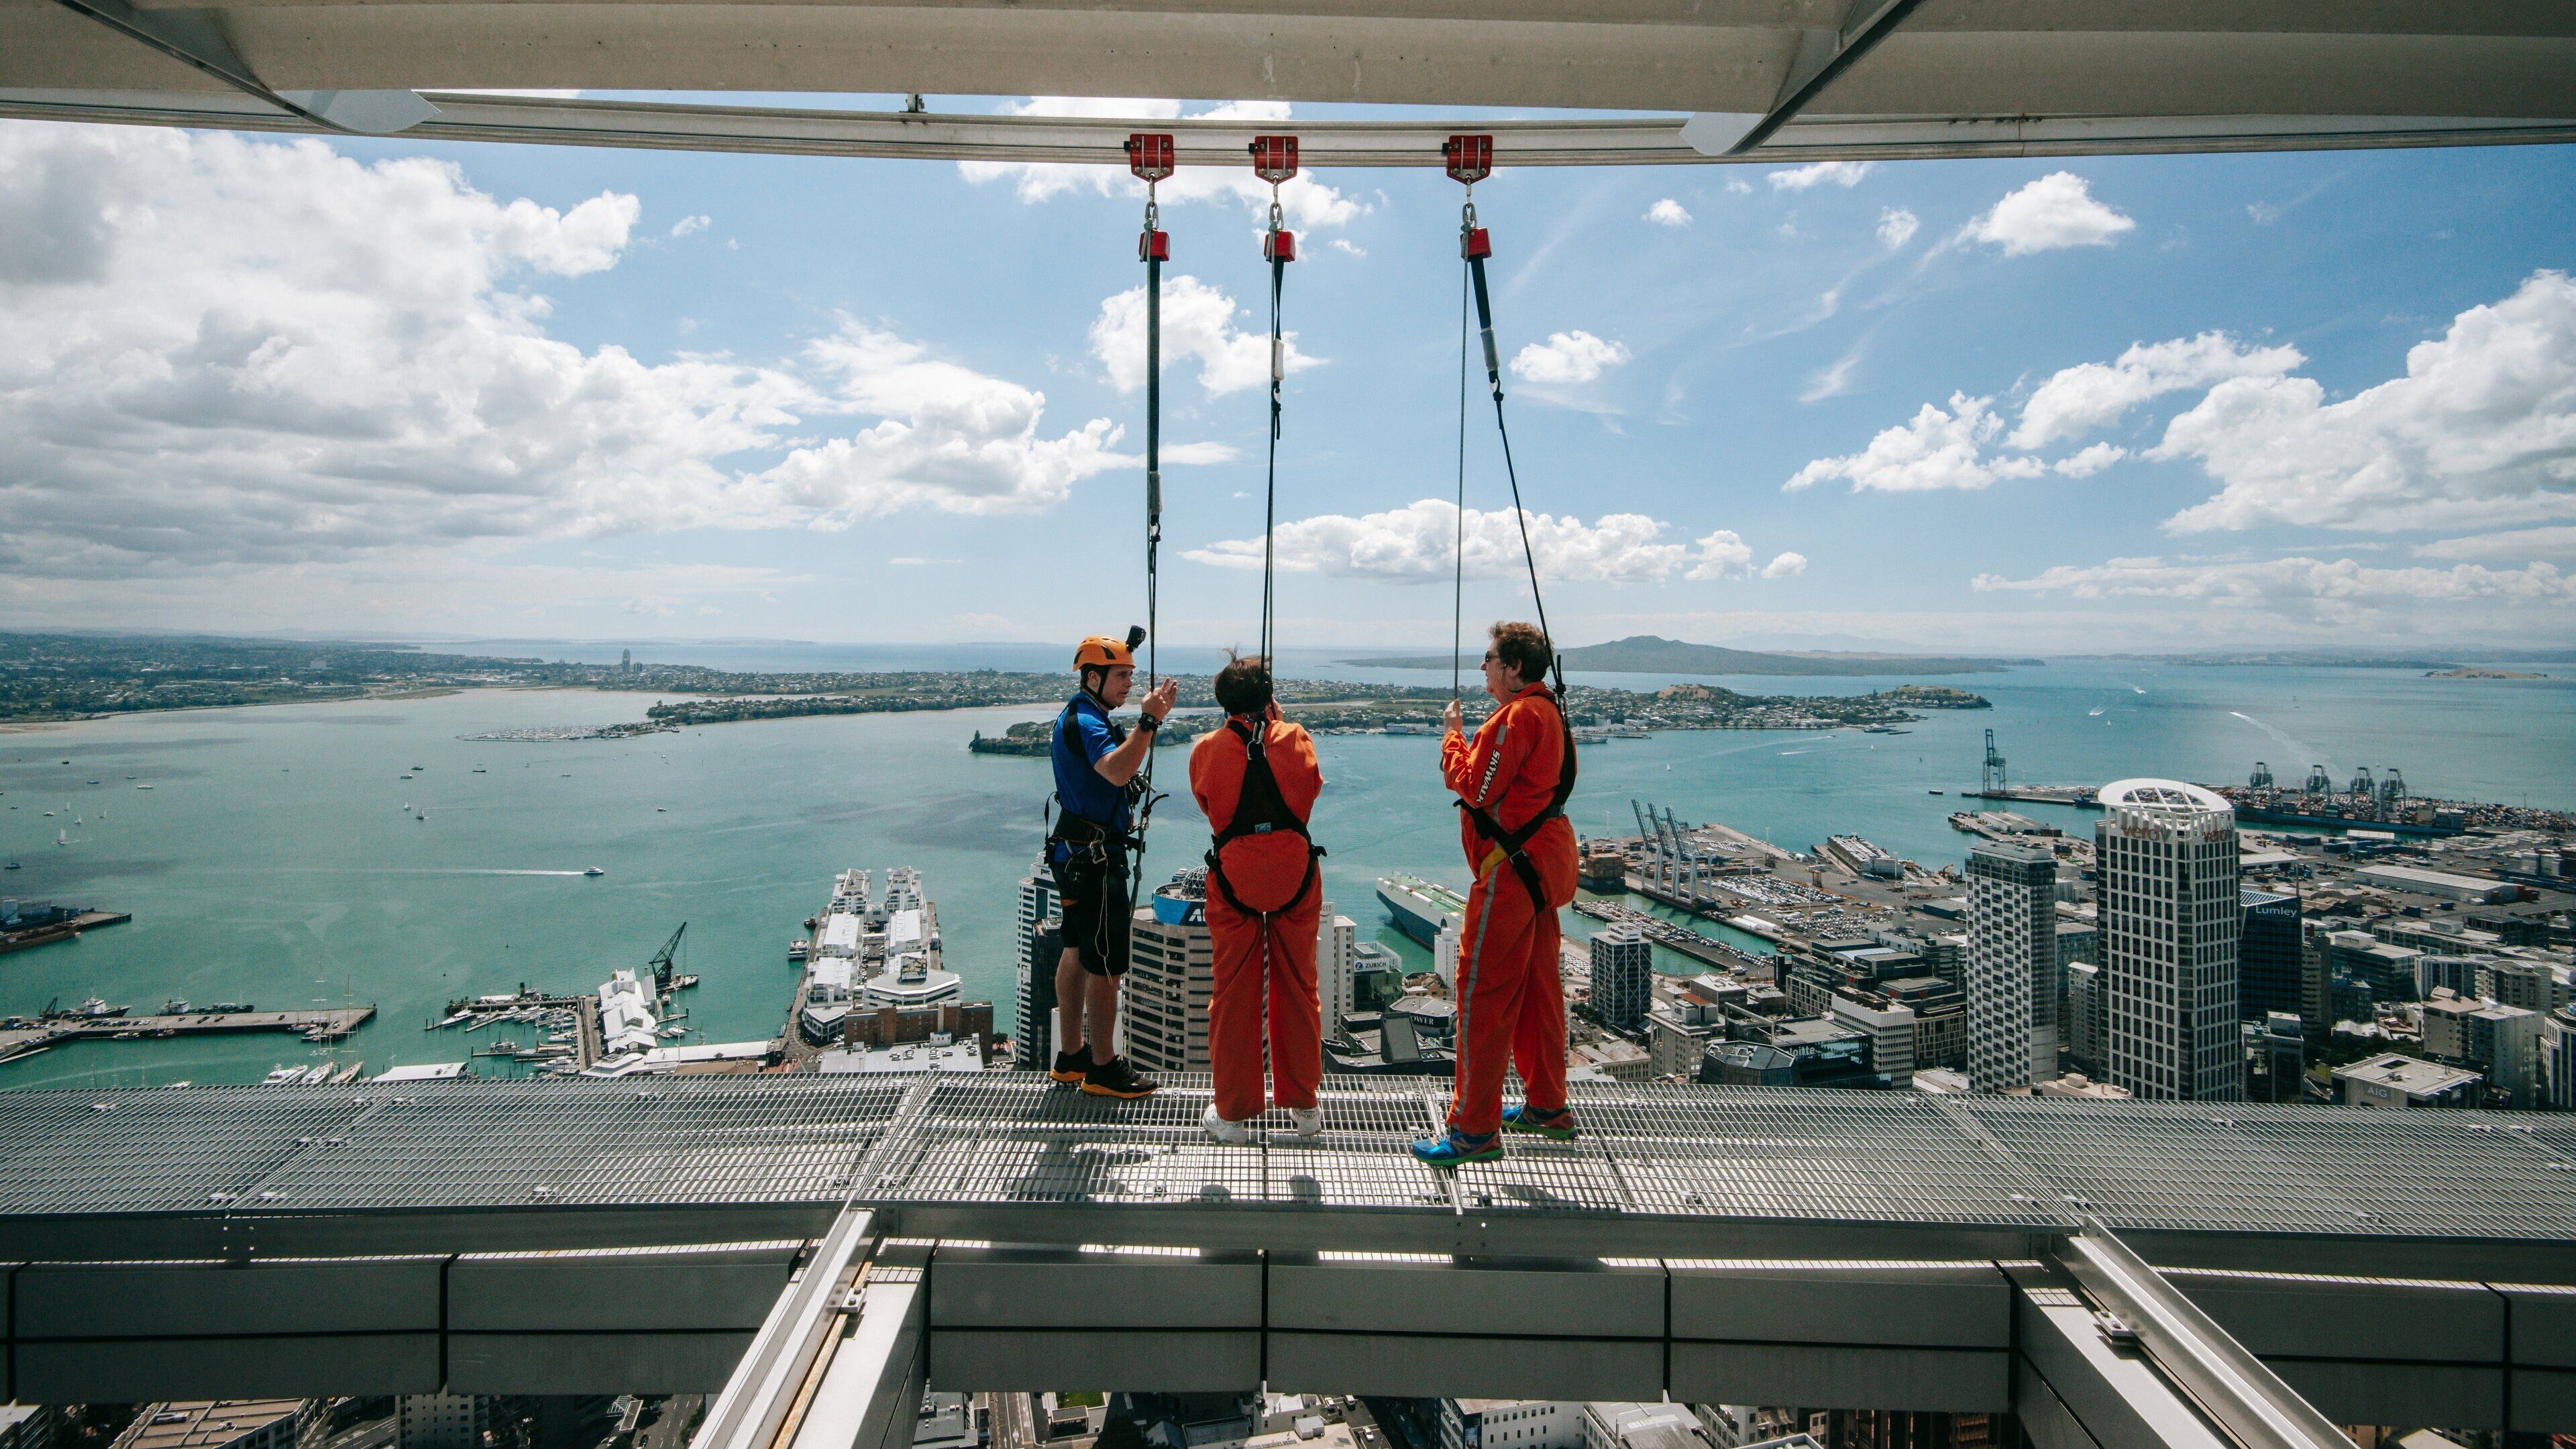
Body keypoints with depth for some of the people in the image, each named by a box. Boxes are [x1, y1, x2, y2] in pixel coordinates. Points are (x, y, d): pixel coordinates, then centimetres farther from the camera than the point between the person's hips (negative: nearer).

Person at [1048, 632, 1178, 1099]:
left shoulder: (1083, 716, 16)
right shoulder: (1084, 721, -18)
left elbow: (1125, 758, 28)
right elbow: (1117, 771, -37)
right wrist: (1148, 721, -37)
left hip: (1076, 853, 12)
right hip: (1094, 857, -12)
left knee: (1078, 952, 17)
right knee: (1106, 964, -6)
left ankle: (1071, 1056, 27)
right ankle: (1103, 1069, 1)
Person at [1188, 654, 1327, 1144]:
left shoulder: (1206, 750, -5)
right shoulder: (1295, 738, -5)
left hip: (1233, 879, -1)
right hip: (1295, 877, 1)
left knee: (1233, 994, 8)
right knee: (1298, 989, 13)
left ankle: (1233, 1113, 14)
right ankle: (1303, 1106, 22)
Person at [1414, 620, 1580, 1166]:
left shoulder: (1517, 716, -16)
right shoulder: (1548, 710, 16)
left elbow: (1475, 787, -17)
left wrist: (1453, 734, -5)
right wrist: (1467, 740, 9)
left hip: (1514, 866, -11)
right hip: (1544, 858, 11)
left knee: (1482, 990, -7)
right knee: (1537, 986, 18)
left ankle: (1475, 1130, -3)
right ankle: (1547, 1106, 29)